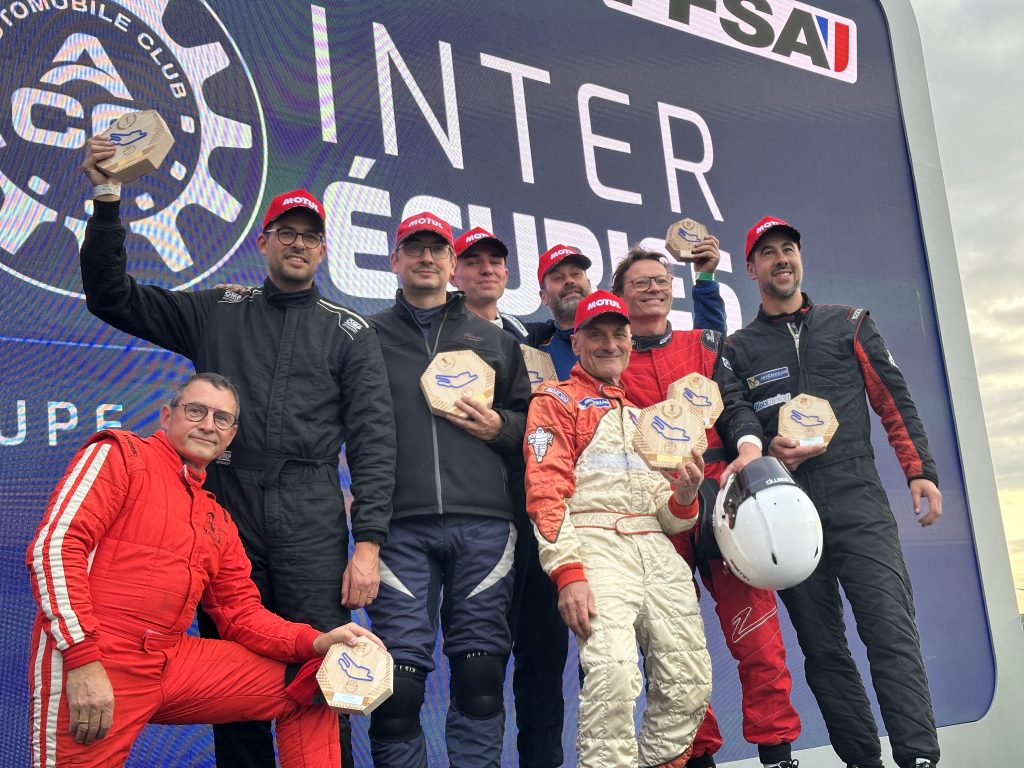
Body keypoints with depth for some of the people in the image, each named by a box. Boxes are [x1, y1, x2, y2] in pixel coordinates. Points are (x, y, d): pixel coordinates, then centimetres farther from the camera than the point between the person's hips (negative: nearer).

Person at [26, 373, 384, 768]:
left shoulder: (219, 521, 18)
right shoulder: (118, 454, 0)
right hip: (87, 663, -6)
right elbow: (55, 544, -12)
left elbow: (242, 614, 17)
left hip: (173, 659, 6)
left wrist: (318, 642, -1)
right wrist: (83, 659, -20)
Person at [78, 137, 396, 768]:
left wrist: (368, 543, -7)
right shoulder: (216, 312, 15)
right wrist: (107, 199, 2)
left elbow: (373, 439, 3)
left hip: (312, 526, -2)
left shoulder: (350, 333, 9)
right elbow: (111, 296, 13)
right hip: (224, 511, 2)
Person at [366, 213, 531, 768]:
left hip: (483, 523, 2)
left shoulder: (494, 341, 20)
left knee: (480, 675, 3)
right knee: (399, 676, -6)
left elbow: (532, 421, 19)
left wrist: (500, 428, 0)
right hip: (401, 525, -1)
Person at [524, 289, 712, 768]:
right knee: (614, 680, -24)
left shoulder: (644, 415, 28)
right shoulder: (556, 401, 9)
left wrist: (684, 496, 2)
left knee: (689, 686, -1)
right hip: (596, 545, -6)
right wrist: (568, 572, -18)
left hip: (656, 549, 6)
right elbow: (545, 491, -5)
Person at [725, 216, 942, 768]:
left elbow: (895, 402, 9)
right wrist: (767, 450, -8)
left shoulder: (849, 324, 12)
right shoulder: (739, 349, 12)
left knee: (892, 634, -12)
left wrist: (920, 470, 0)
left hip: (859, 504, -1)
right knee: (822, 649, 4)